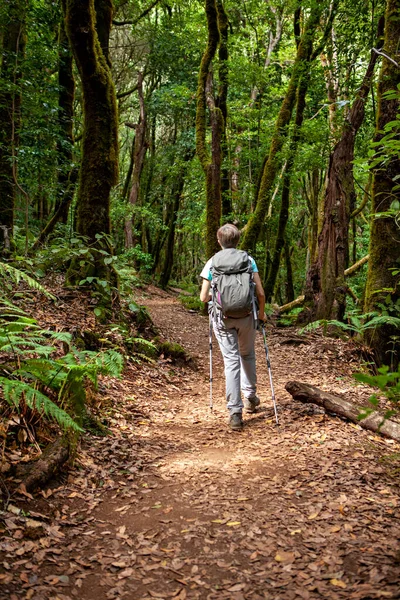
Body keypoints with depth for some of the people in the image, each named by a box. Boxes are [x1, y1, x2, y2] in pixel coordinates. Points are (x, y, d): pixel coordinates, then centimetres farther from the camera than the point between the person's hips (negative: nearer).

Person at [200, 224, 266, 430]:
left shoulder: (212, 263, -2)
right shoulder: (249, 260, -1)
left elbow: (203, 297, -1)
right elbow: (260, 293, -3)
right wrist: (262, 312, 15)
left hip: (223, 318, -1)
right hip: (246, 316, 1)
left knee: (231, 361, 2)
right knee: (247, 355, 23)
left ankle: (235, 413, -2)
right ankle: (250, 396, 36)